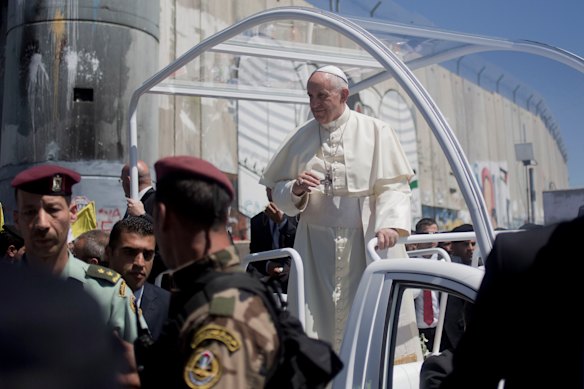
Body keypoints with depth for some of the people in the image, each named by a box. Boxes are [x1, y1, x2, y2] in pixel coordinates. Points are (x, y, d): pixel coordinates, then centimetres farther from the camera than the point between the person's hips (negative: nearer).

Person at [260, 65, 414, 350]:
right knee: (315, 318, 0)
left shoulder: (375, 131, 3)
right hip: (316, 248, 2)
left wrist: (389, 224, -21)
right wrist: (296, 190, -10)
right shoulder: (300, 138, 9)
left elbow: (394, 185, -5)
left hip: (367, 243, -2)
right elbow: (277, 191, 13)